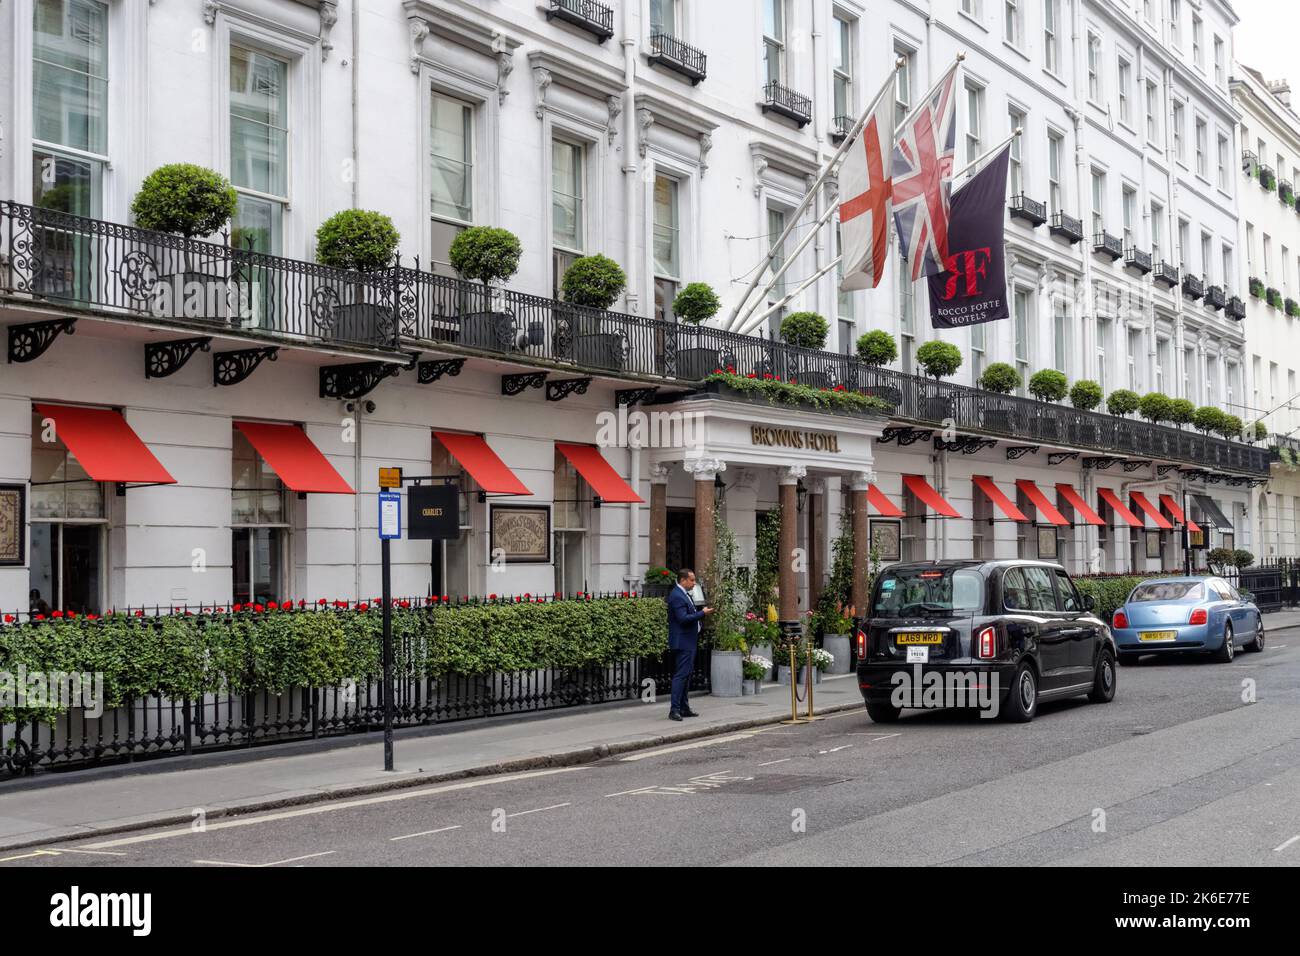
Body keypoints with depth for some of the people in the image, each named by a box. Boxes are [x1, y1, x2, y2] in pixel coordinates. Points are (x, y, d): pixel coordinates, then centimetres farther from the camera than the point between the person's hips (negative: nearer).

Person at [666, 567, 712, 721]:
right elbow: (683, 619, -25)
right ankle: (674, 710, -11)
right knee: (681, 675, -11)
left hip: (688, 642, 11)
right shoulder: (677, 596, -17)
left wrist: (700, 611, 9)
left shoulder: (684, 594, 15)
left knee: (685, 675, 14)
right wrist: (702, 613, -19)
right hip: (683, 642, -11)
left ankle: (684, 708, 21)